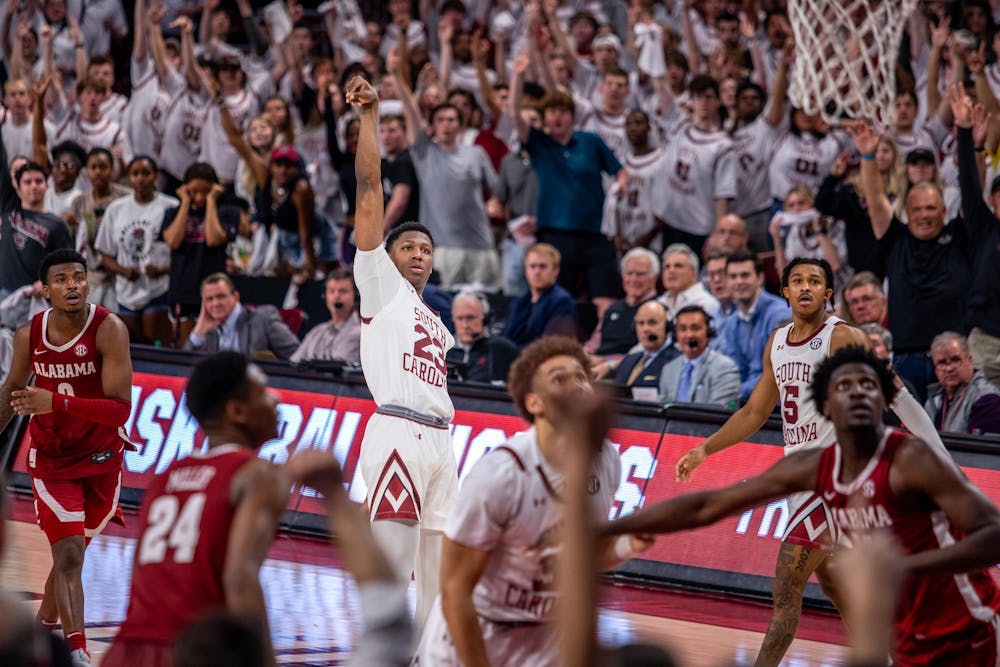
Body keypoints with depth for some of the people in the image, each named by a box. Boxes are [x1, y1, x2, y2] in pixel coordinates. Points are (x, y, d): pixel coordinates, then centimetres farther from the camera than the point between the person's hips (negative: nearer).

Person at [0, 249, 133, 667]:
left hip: (101, 459, 0)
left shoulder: (108, 330, -21)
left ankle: (44, 628, 38)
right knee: (69, 556, -14)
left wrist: (56, 402, -36)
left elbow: (121, 409, -28)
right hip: (51, 461, 0)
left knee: (70, 553, 14)